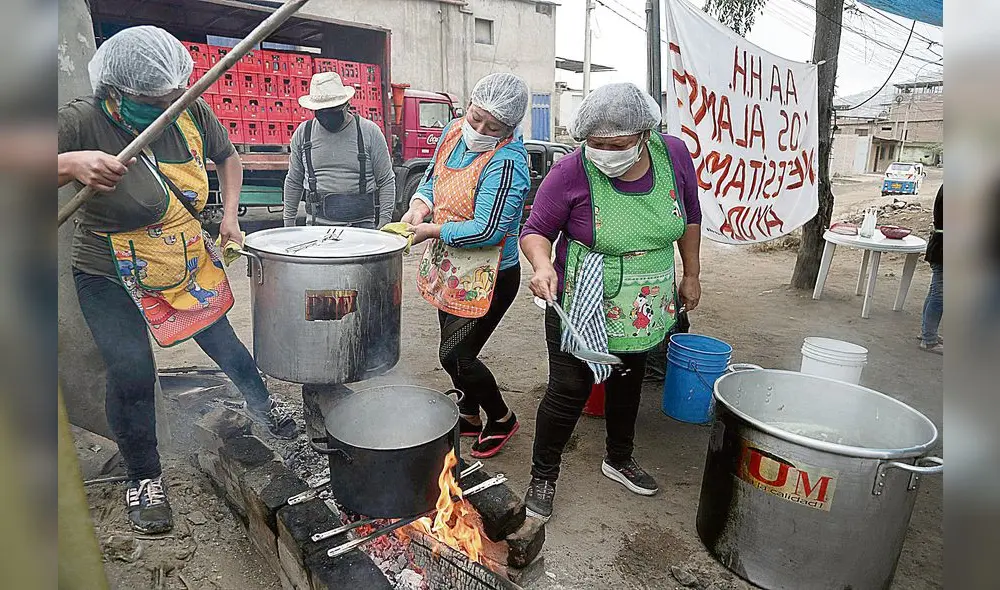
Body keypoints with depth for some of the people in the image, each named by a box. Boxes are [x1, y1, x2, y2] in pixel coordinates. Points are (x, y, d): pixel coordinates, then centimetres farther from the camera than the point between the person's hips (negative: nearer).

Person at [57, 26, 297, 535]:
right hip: (111, 280, -3)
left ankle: (261, 402, 44)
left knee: (224, 343, 14)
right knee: (132, 374, -6)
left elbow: (228, 157, 7)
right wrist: (70, 165, -46)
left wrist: (229, 216, -3)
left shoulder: (192, 112, -10)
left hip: (190, 265, 4)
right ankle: (143, 478, 18)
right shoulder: (82, 122, -22)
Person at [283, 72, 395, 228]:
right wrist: (288, 223, 14)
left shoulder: (369, 131, 1)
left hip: (362, 224, -1)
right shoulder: (303, 133, 9)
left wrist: (384, 224, -6)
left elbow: (386, 182, 1)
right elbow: (293, 182, 16)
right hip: (317, 224, 2)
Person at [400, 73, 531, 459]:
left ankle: (501, 418, 24)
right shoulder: (453, 132, 1)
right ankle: (470, 416, 43)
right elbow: (433, 178, 14)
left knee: (454, 354, -2)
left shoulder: (507, 162, -24)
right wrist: (420, 205, -7)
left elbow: (487, 229, -28)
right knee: (454, 349, 19)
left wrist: (431, 231, -19)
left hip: (487, 278, -8)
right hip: (451, 270, 8)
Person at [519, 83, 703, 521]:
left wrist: (691, 275, 10)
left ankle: (619, 459, 47)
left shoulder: (674, 155, -10)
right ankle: (543, 477, 25)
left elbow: (690, 217, 6)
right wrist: (542, 265, -34)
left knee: (628, 383, 22)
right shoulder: (572, 171, -21)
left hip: (644, 310, 5)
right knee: (569, 392, 1)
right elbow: (535, 231, -13)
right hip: (581, 309, -4)